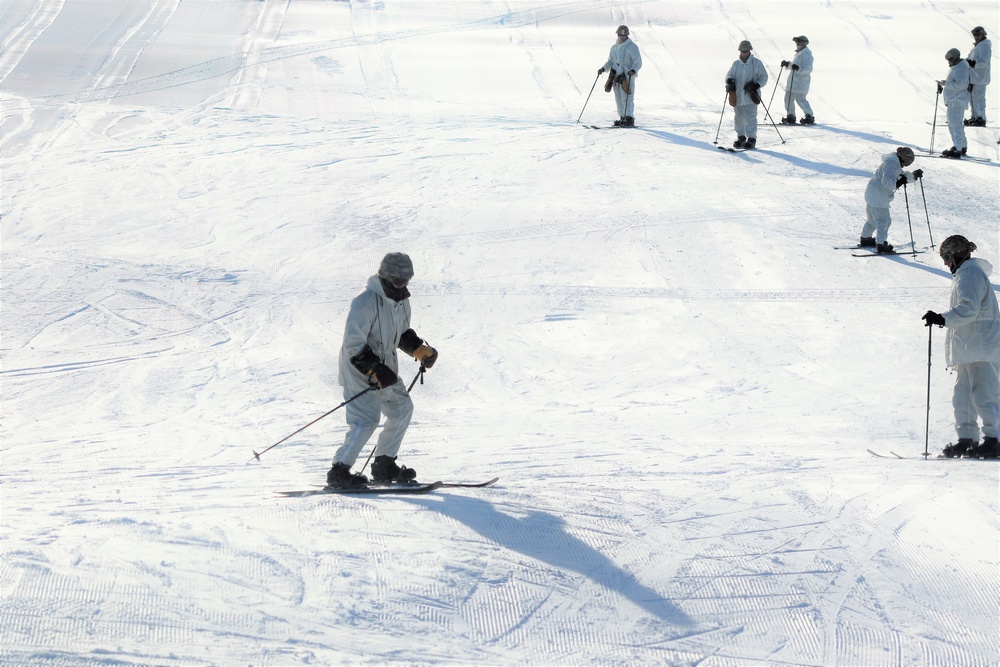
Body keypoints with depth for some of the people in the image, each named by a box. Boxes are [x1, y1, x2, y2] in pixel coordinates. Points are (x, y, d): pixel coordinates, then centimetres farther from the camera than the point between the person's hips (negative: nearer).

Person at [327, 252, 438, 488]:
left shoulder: (401, 301, 6)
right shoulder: (366, 302, -23)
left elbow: (403, 333, 22)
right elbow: (354, 344, -24)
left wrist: (422, 350, 5)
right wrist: (376, 370, -28)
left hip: (384, 368, 9)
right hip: (360, 369, -9)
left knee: (402, 408, 14)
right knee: (367, 419, -19)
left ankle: (384, 465, 24)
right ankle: (339, 471, -15)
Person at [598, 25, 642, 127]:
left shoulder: (631, 47, -5)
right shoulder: (614, 47, 17)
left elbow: (638, 62, -8)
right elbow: (611, 61, 26)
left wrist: (633, 70, -25)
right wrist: (604, 69, 9)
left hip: (627, 76, -7)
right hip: (616, 76, 7)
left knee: (627, 98, -14)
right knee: (619, 99, 7)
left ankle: (629, 119, -18)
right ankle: (622, 118, 14)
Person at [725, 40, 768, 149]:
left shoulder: (756, 63, 0)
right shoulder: (736, 64, 11)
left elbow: (764, 77, 2)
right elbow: (729, 74, 16)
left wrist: (757, 85, -15)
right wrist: (729, 80, -9)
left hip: (750, 95, -5)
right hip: (738, 95, 5)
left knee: (750, 117, -9)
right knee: (738, 117, 9)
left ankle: (751, 139, -3)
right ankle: (741, 137, 23)